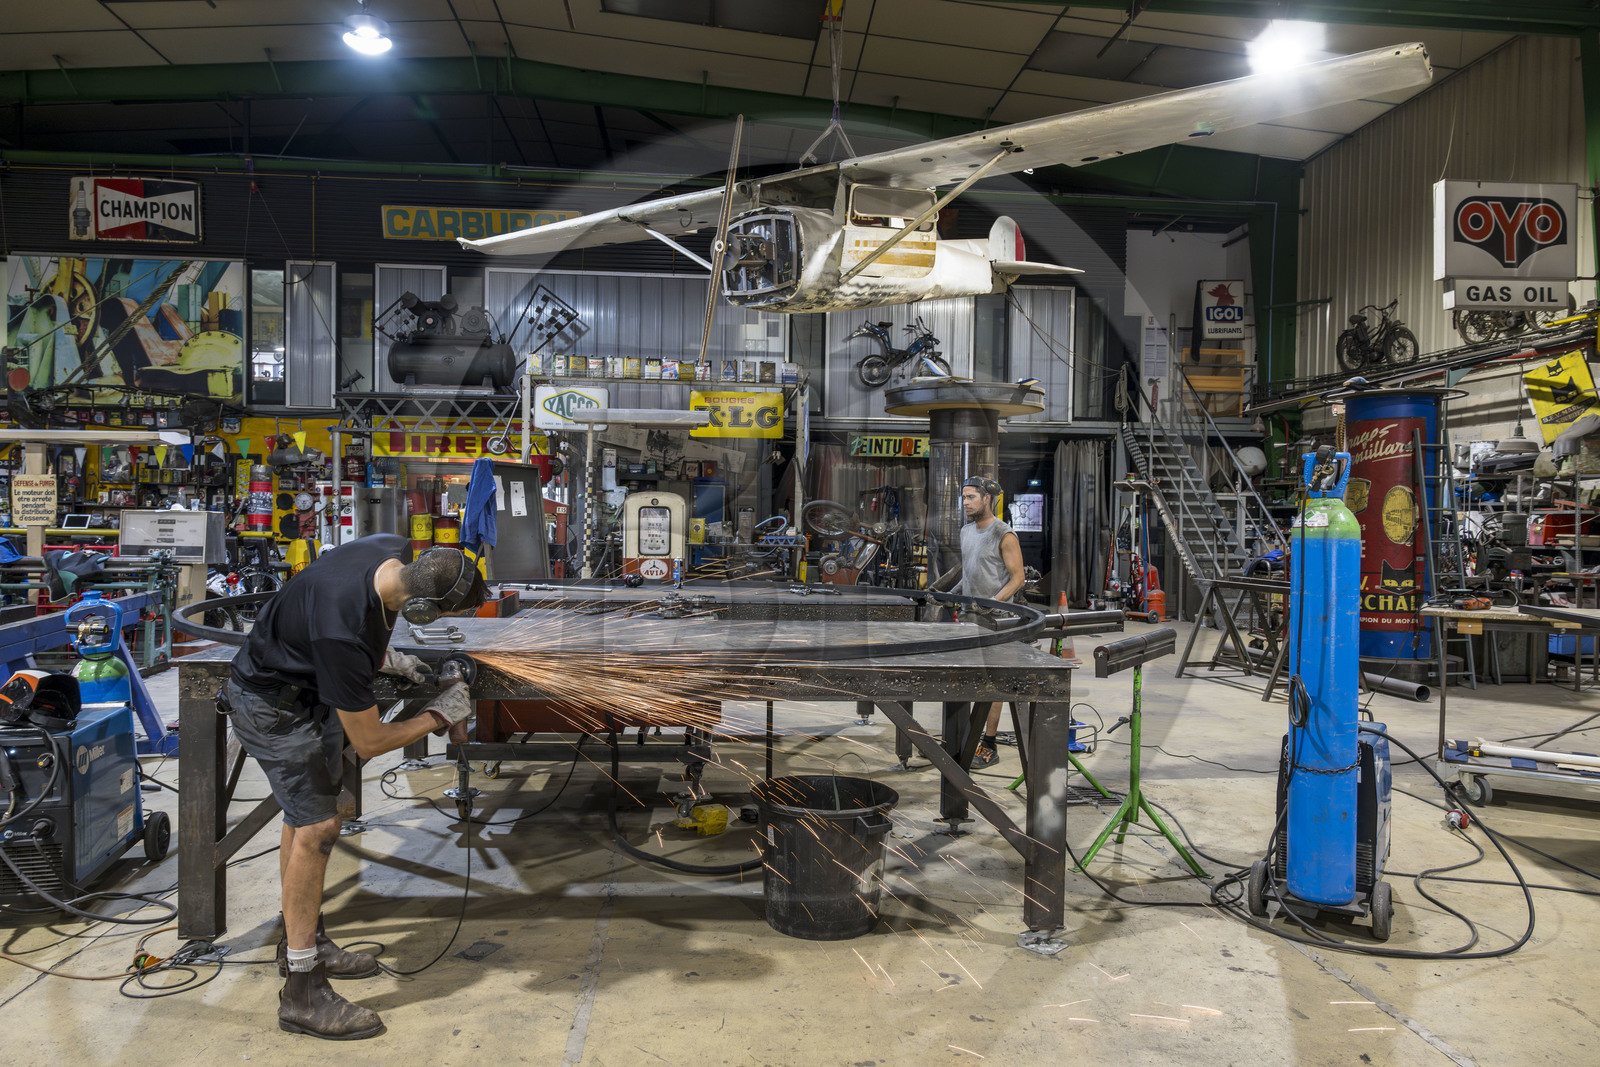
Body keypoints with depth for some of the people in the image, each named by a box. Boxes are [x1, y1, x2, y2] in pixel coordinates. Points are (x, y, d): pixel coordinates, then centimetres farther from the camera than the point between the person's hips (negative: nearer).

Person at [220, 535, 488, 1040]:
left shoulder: (397, 552, -18)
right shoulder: (344, 633, -41)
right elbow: (369, 742, -28)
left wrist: (384, 654, 2)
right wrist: (439, 716, -16)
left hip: (314, 688, 9)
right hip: (273, 705, -9)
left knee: (306, 816, 17)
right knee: (317, 827, -11)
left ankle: (303, 942, 32)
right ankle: (302, 994, -3)